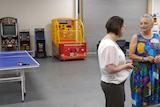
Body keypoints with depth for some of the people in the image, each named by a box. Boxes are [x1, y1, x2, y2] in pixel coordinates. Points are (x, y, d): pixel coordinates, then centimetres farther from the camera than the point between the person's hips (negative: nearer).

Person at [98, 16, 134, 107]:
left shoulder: (106, 40, 5)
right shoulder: (110, 45, -26)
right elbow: (110, 69, -28)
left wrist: (124, 63, 4)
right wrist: (126, 65, -14)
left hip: (113, 83, 10)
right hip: (113, 84, -10)